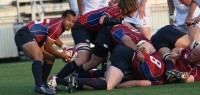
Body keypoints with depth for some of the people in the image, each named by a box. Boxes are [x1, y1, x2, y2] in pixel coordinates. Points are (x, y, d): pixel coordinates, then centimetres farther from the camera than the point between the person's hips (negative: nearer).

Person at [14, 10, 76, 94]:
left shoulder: (61, 24, 5)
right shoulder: (57, 27, -26)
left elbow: (54, 38, 25)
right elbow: (47, 47, -20)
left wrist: (64, 47, 10)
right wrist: (60, 55, -6)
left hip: (34, 38, 11)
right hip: (24, 34, -11)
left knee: (50, 58, 17)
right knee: (39, 55, -34)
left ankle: (42, 83, 25)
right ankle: (39, 86, -42)